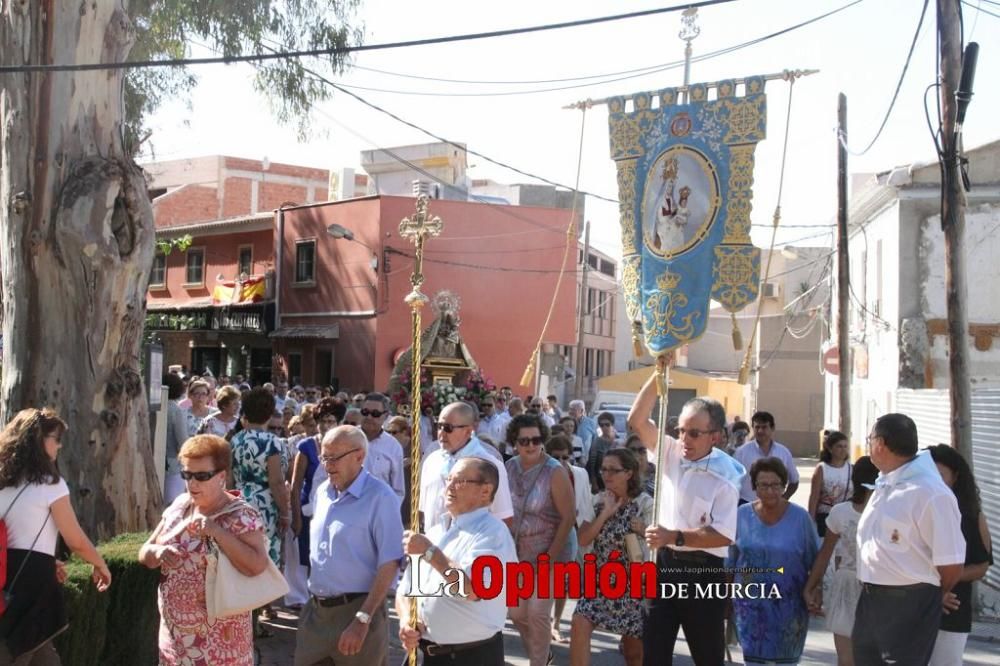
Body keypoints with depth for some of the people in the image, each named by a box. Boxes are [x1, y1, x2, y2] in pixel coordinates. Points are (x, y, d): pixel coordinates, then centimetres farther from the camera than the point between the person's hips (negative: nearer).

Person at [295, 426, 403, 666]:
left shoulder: (380, 497, -16)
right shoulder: (322, 492, 7)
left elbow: (389, 564, -19)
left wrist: (362, 620, -20)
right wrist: (313, 598, 14)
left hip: (356, 610, -6)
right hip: (315, 610, 6)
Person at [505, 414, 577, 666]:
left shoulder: (555, 472, -18)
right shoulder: (509, 467, -4)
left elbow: (569, 517, -17)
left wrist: (550, 557, -17)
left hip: (551, 549, -5)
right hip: (519, 550, 5)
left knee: (538, 611, -8)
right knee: (516, 611, 10)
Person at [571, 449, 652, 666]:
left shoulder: (644, 503, -9)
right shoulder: (600, 501, 3)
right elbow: (583, 539, -5)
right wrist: (605, 513, -13)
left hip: (631, 583, -3)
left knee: (634, 648, 7)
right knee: (580, 625, -15)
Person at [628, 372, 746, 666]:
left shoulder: (724, 477, -15)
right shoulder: (671, 453, 2)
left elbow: (723, 535, -20)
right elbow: (637, 420, -3)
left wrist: (675, 537, -26)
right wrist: (658, 375, -10)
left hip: (703, 572, -5)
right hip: (665, 564, 5)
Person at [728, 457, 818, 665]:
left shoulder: (800, 517, -7)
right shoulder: (742, 515, -3)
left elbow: (814, 561, 2)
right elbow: (730, 560, 6)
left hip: (788, 603, 0)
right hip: (751, 602, 1)